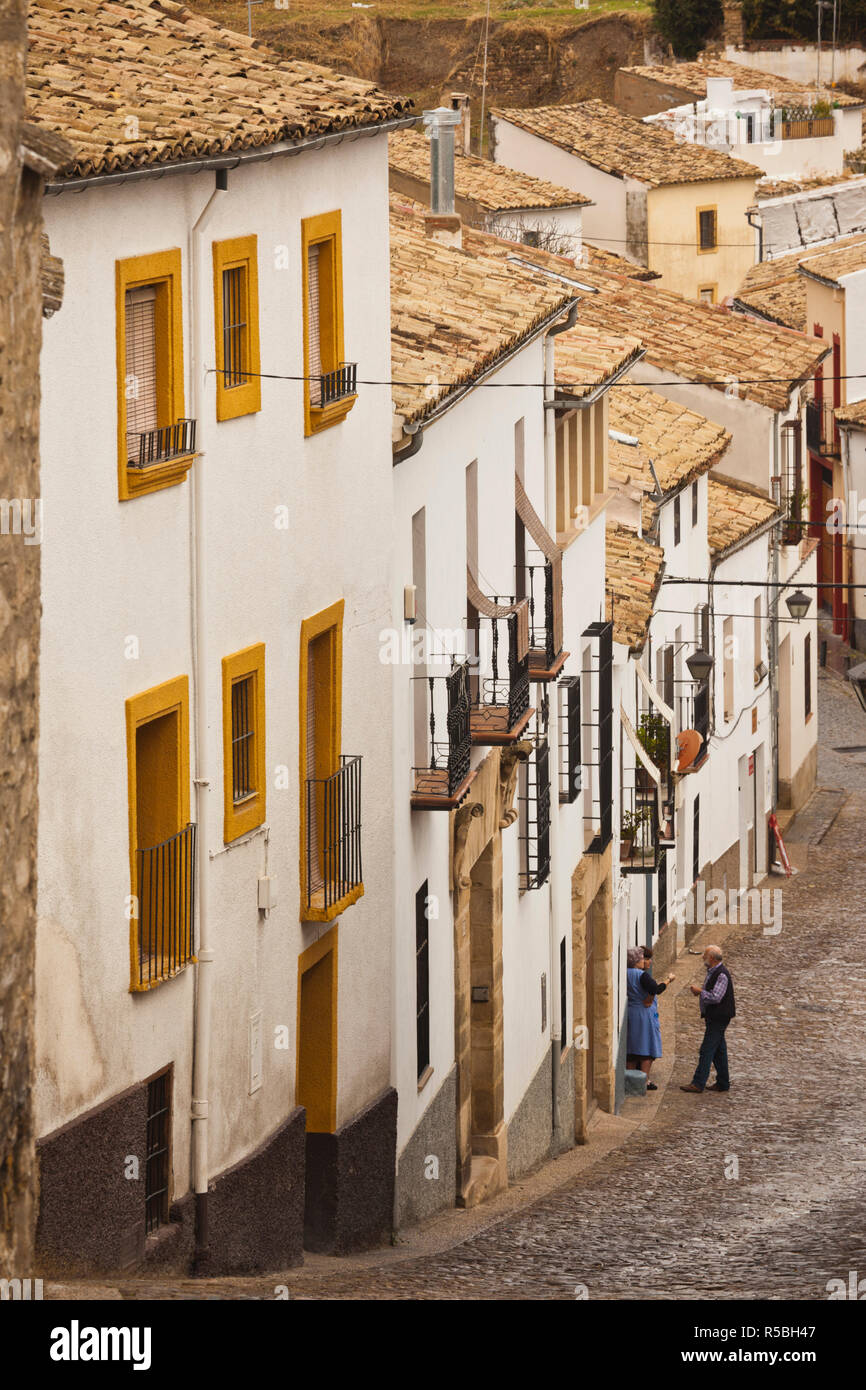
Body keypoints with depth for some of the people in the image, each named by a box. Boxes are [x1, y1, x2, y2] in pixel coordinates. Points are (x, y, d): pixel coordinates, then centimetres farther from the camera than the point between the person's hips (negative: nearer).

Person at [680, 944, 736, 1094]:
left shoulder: (722, 975, -18)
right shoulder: (712, 972, 14)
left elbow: (716, 997, -25)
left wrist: (700, 991, -14)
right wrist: (700, 990, 8)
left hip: (718, 1018, -10)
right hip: (713, 1017, 10)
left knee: (707, 1050, -10)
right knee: (718, 1050, 14)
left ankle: (698, 1084, -12)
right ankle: (723, 1083, 20)